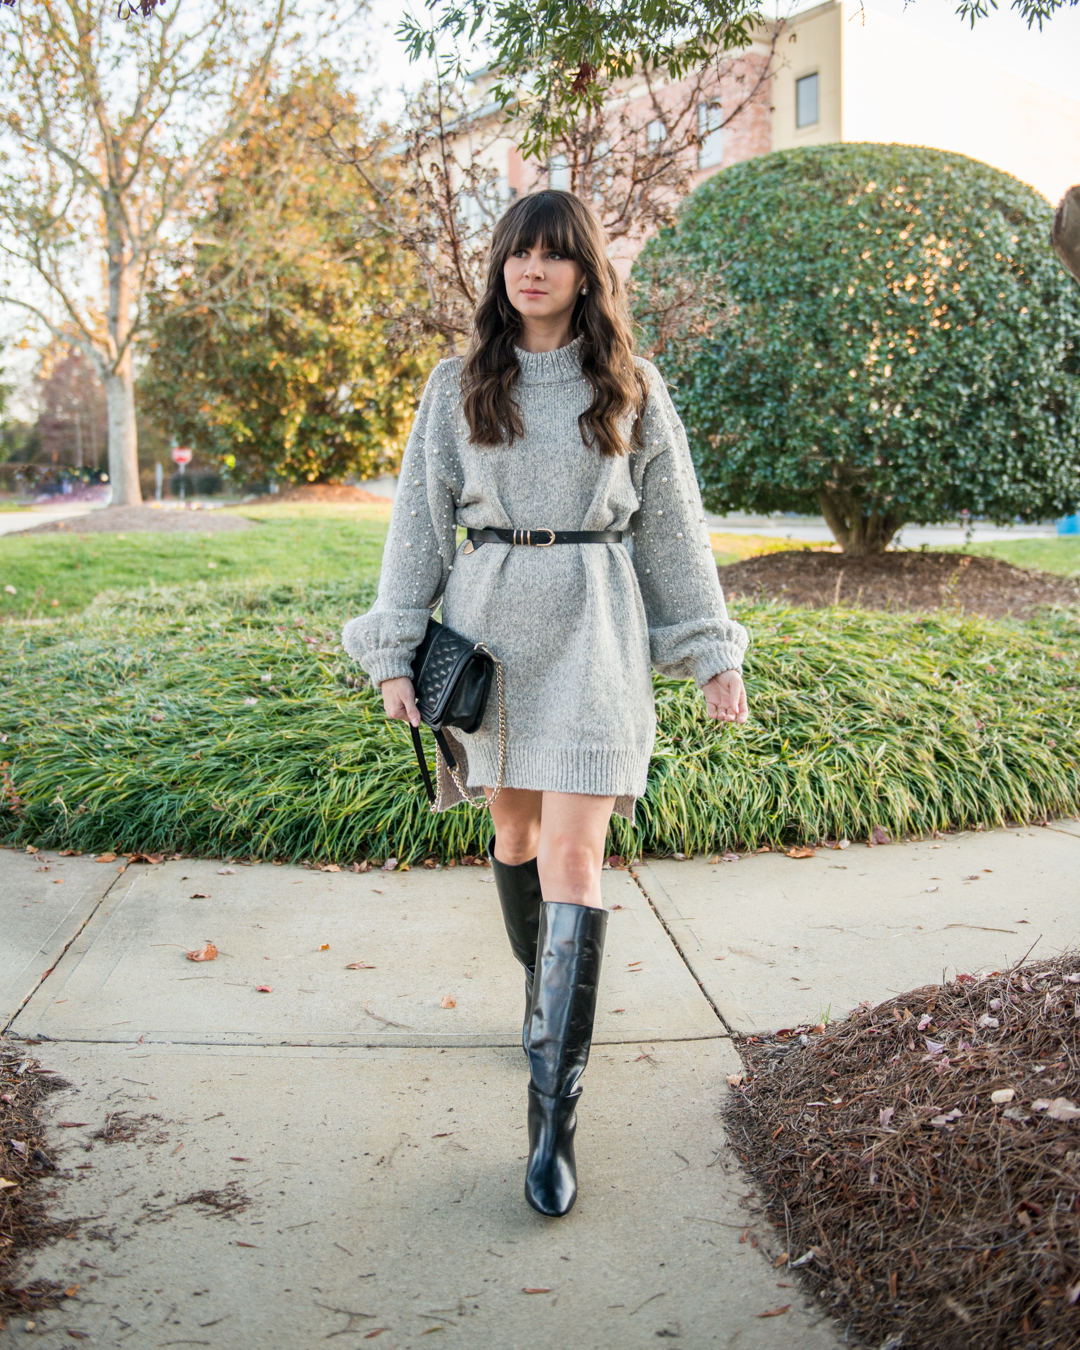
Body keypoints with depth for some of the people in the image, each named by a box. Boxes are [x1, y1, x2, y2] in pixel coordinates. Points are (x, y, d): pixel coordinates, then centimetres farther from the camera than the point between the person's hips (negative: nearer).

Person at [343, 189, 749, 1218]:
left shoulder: (631, 389, 5)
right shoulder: (458, 387, 6)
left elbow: (672, 525, 8)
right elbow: (421, 520, 6)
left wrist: (713, 654, 6)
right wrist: (394, 654, -1)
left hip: (593, 630, -2)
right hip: (489, 623, 2)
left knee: (573, 853, -10)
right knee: (515, 826, 13)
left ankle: (552, 1118, -8)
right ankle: (547, 994, 40)